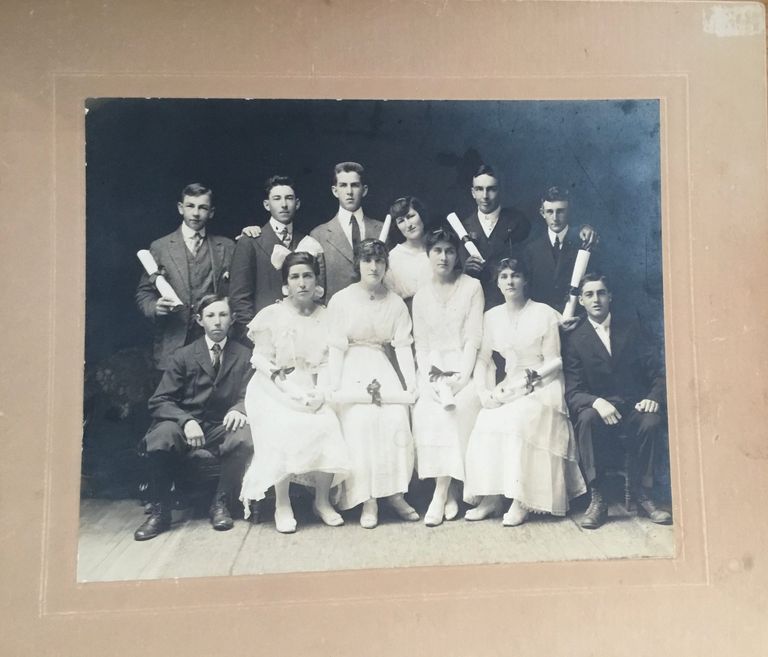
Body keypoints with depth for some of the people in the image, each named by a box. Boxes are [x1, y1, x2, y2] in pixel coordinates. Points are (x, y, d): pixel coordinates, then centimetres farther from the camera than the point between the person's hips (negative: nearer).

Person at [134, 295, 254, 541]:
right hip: (185, 426, 0)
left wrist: (239, 410, -22)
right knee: (159, 438, -33)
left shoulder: (244, 356, 7)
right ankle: (159, 511, -12)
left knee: (245, 437, -32)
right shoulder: (182, 356, 3)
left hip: (222, 428, 0)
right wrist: (186, 421, -23)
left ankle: (220, 503, -10)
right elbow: (159, 401, -3)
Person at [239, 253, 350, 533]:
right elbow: (264, 365, -4)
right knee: (285, 430, -28)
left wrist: (319, 392, -15)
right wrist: (293, 393, -16)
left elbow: (327, 362, 3)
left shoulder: (326, 317, 5)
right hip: (275, 391, -2)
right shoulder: (271, 316, -1)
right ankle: (282, 505, -10)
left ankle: (322, 500, -3)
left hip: (312, 391, 2)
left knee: (327, 426, -24)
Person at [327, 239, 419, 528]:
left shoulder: (395, 303, 8)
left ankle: (394, 492, -8)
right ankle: (367, 499, -14)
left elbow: (403, 344, 1)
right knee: (361, 420, -25)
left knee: (397, 416, -22)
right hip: (351, 367, -2)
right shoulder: (341, 300, 1)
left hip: (381, 366, 2)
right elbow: (336, 346, -5)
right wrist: (333, 387, -15)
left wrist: (412, 383, -11)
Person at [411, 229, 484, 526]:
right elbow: (421, 344, 8)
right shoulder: (421, 296, 14)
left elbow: (473, 337, -4)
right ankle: (449, 491, -15)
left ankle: (441, 493, -17)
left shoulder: (472, 287, 4)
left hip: (464, 367, -2)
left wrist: (461, 378, -16)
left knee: (451, 410, -29)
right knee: (425, 411, -26)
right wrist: (430, 379, -10)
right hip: (433, 370, 2)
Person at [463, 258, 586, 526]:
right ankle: (491, 496, -14)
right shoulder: (492, 316, 10)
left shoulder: (544, 314, -3)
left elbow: (554, 361, -4)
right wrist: (483, 389, -7)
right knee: (486, 422, -24)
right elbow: (483, 358, 9)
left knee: (514, 421, -31)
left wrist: (528, 378, -18)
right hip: (508, 387, 4)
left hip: (541, 386, -4)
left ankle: (521, 501, -21)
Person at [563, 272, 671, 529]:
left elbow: (658, 372, 6)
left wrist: (654, 397, -16)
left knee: (652, 421, -31)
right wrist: (596, 402, -25)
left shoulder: (631, 330, 10)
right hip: (599, 409, -1)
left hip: (634, 410, 1)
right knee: (587, 418, -34)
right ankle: (597, 498, -22)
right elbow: (573, 392, -4)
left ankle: (642, 495, -13)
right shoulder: (575, 339, 3)